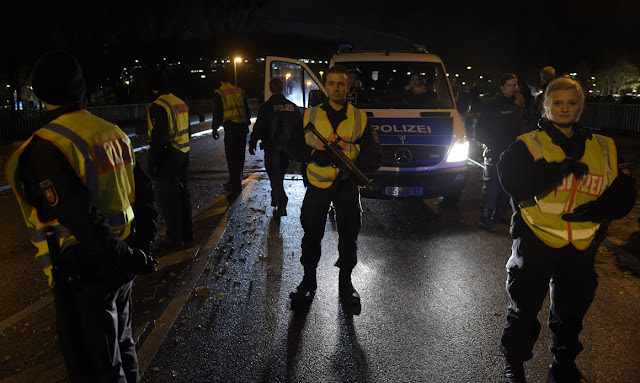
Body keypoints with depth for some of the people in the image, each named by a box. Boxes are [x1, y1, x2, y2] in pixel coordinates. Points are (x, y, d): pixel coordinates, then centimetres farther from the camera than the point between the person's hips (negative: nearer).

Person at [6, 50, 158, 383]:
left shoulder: (45, 148, -20)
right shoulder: (114, 133, 4)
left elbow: (82, 220, -26)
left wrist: (131, 259, -17)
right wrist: (141, 242, 16)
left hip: (86, 275, -7)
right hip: (121, 267, 8)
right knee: (121, 343, 26)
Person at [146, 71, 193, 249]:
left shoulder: (158, 106, -17)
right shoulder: (181, 103, 9)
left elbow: (159, 137, -22)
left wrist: (152, 163, -17)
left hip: (167, 157, -8)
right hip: (183, 154, 8)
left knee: (167, 197, 0)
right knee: (182, 192, 17)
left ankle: (174, 238, 6)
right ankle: (187, 232, 27)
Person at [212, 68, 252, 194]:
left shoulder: (219, 93, -4)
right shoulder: (239, 91, 13)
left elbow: (217, 113, -5)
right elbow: (248, 110, 18)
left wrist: (214, 129, 7)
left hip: (231, 128, -6)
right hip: (243, 127, 6)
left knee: (232, 157, -1)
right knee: (240, 155, 16)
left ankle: (235, 185, 2)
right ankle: (236, 181, 28)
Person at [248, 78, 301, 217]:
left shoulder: (266, 107, -10)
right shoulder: (292, 106, 6)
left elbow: (258, 127, -10)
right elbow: (300, 126, 10)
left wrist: (252, 143, 1)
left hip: (272, 148, -5)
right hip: (287, 147, 5)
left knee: (274, 176, -2)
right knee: (280, 175, 19)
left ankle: (281, 205, -12)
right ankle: (276, 199, 34)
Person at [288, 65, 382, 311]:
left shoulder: (360, 118, 0)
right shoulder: (310, 115, 1)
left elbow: (374, 156, -1)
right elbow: (295, 148, 4)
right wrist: (315, 155, -17)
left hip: (347, 185, 0)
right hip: (317, 185, 0)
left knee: (349, 236, 10)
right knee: (312, 235, 9)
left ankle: (345, 282, 29)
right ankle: (308, 281, 28)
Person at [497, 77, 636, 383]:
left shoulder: (603, 149, 8)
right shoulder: (528, 145, -4)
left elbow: (624, 191, 4)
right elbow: (514, 182, -21)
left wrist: (600, 208, -16)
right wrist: (561, 169, -26)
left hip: (581, 248, 4)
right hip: (535, 242, -3)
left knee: (571, 312, 19)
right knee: (524, 310, 9)